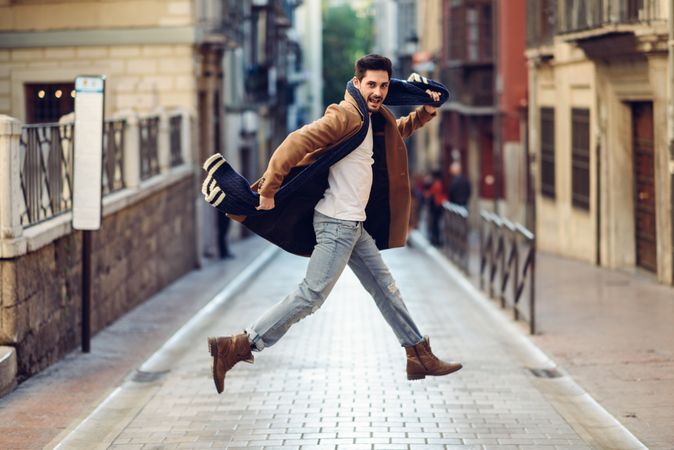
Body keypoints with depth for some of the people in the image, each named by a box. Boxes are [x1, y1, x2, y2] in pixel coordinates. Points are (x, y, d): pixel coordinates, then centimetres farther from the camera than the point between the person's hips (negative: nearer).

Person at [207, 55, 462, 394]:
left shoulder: (378, 120, 14)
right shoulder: (346, 116, -15)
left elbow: (399, 131, 39)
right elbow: (296, 143, -24)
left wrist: (426, 111, 21)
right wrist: (268, 190, -24)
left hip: (356, 225, 10)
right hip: (338, 222, -10)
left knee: (384, 288, 14)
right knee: (312, 294, -13)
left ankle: (420, 356, 24)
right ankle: (235, 347, -14)